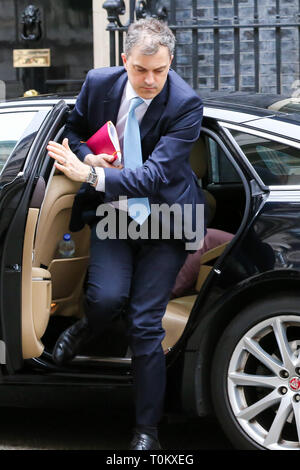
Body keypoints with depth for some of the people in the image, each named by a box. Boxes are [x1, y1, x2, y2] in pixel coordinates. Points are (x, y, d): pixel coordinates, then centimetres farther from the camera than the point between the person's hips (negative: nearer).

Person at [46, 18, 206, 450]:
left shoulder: (186, 104, -20)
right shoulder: (99, 83, -8)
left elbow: (156, 173, -26)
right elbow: (75, 131, 10)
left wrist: (92, 176, -33)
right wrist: (88, 157, -14)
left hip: (164, 219, -2)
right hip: (112, 211, 3)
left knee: (145, 325, -4)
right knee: (107, 296, -21)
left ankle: (147, 429, 9)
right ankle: (83, 330, 18)